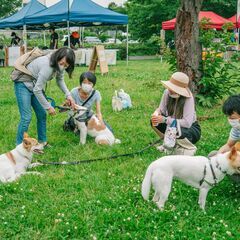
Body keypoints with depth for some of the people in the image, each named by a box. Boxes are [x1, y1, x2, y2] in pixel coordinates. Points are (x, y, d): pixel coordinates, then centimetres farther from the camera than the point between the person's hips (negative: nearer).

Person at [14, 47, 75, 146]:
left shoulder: (58, 64, -11)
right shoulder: (47, 66, -36)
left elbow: (60, 80, 8)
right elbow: (37, 90, -30)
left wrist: (68, 95, -6)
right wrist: (48, 107, -21)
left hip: (36, 85, 8)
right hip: (23, 85, -8)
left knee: (42, 114, 9)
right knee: (26, 117, -12)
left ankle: (42, 142, 22)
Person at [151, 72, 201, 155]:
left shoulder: (188, 98, -29)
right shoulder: (167, 92, -16)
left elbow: (187, 123, -36)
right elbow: (161, 109, -6)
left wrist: (165, 120, -40)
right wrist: (156, 114, -31)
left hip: (191, 128, -5)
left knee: (177, 131, -37)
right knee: (154, 122, -18)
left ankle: (190, 148, -4)